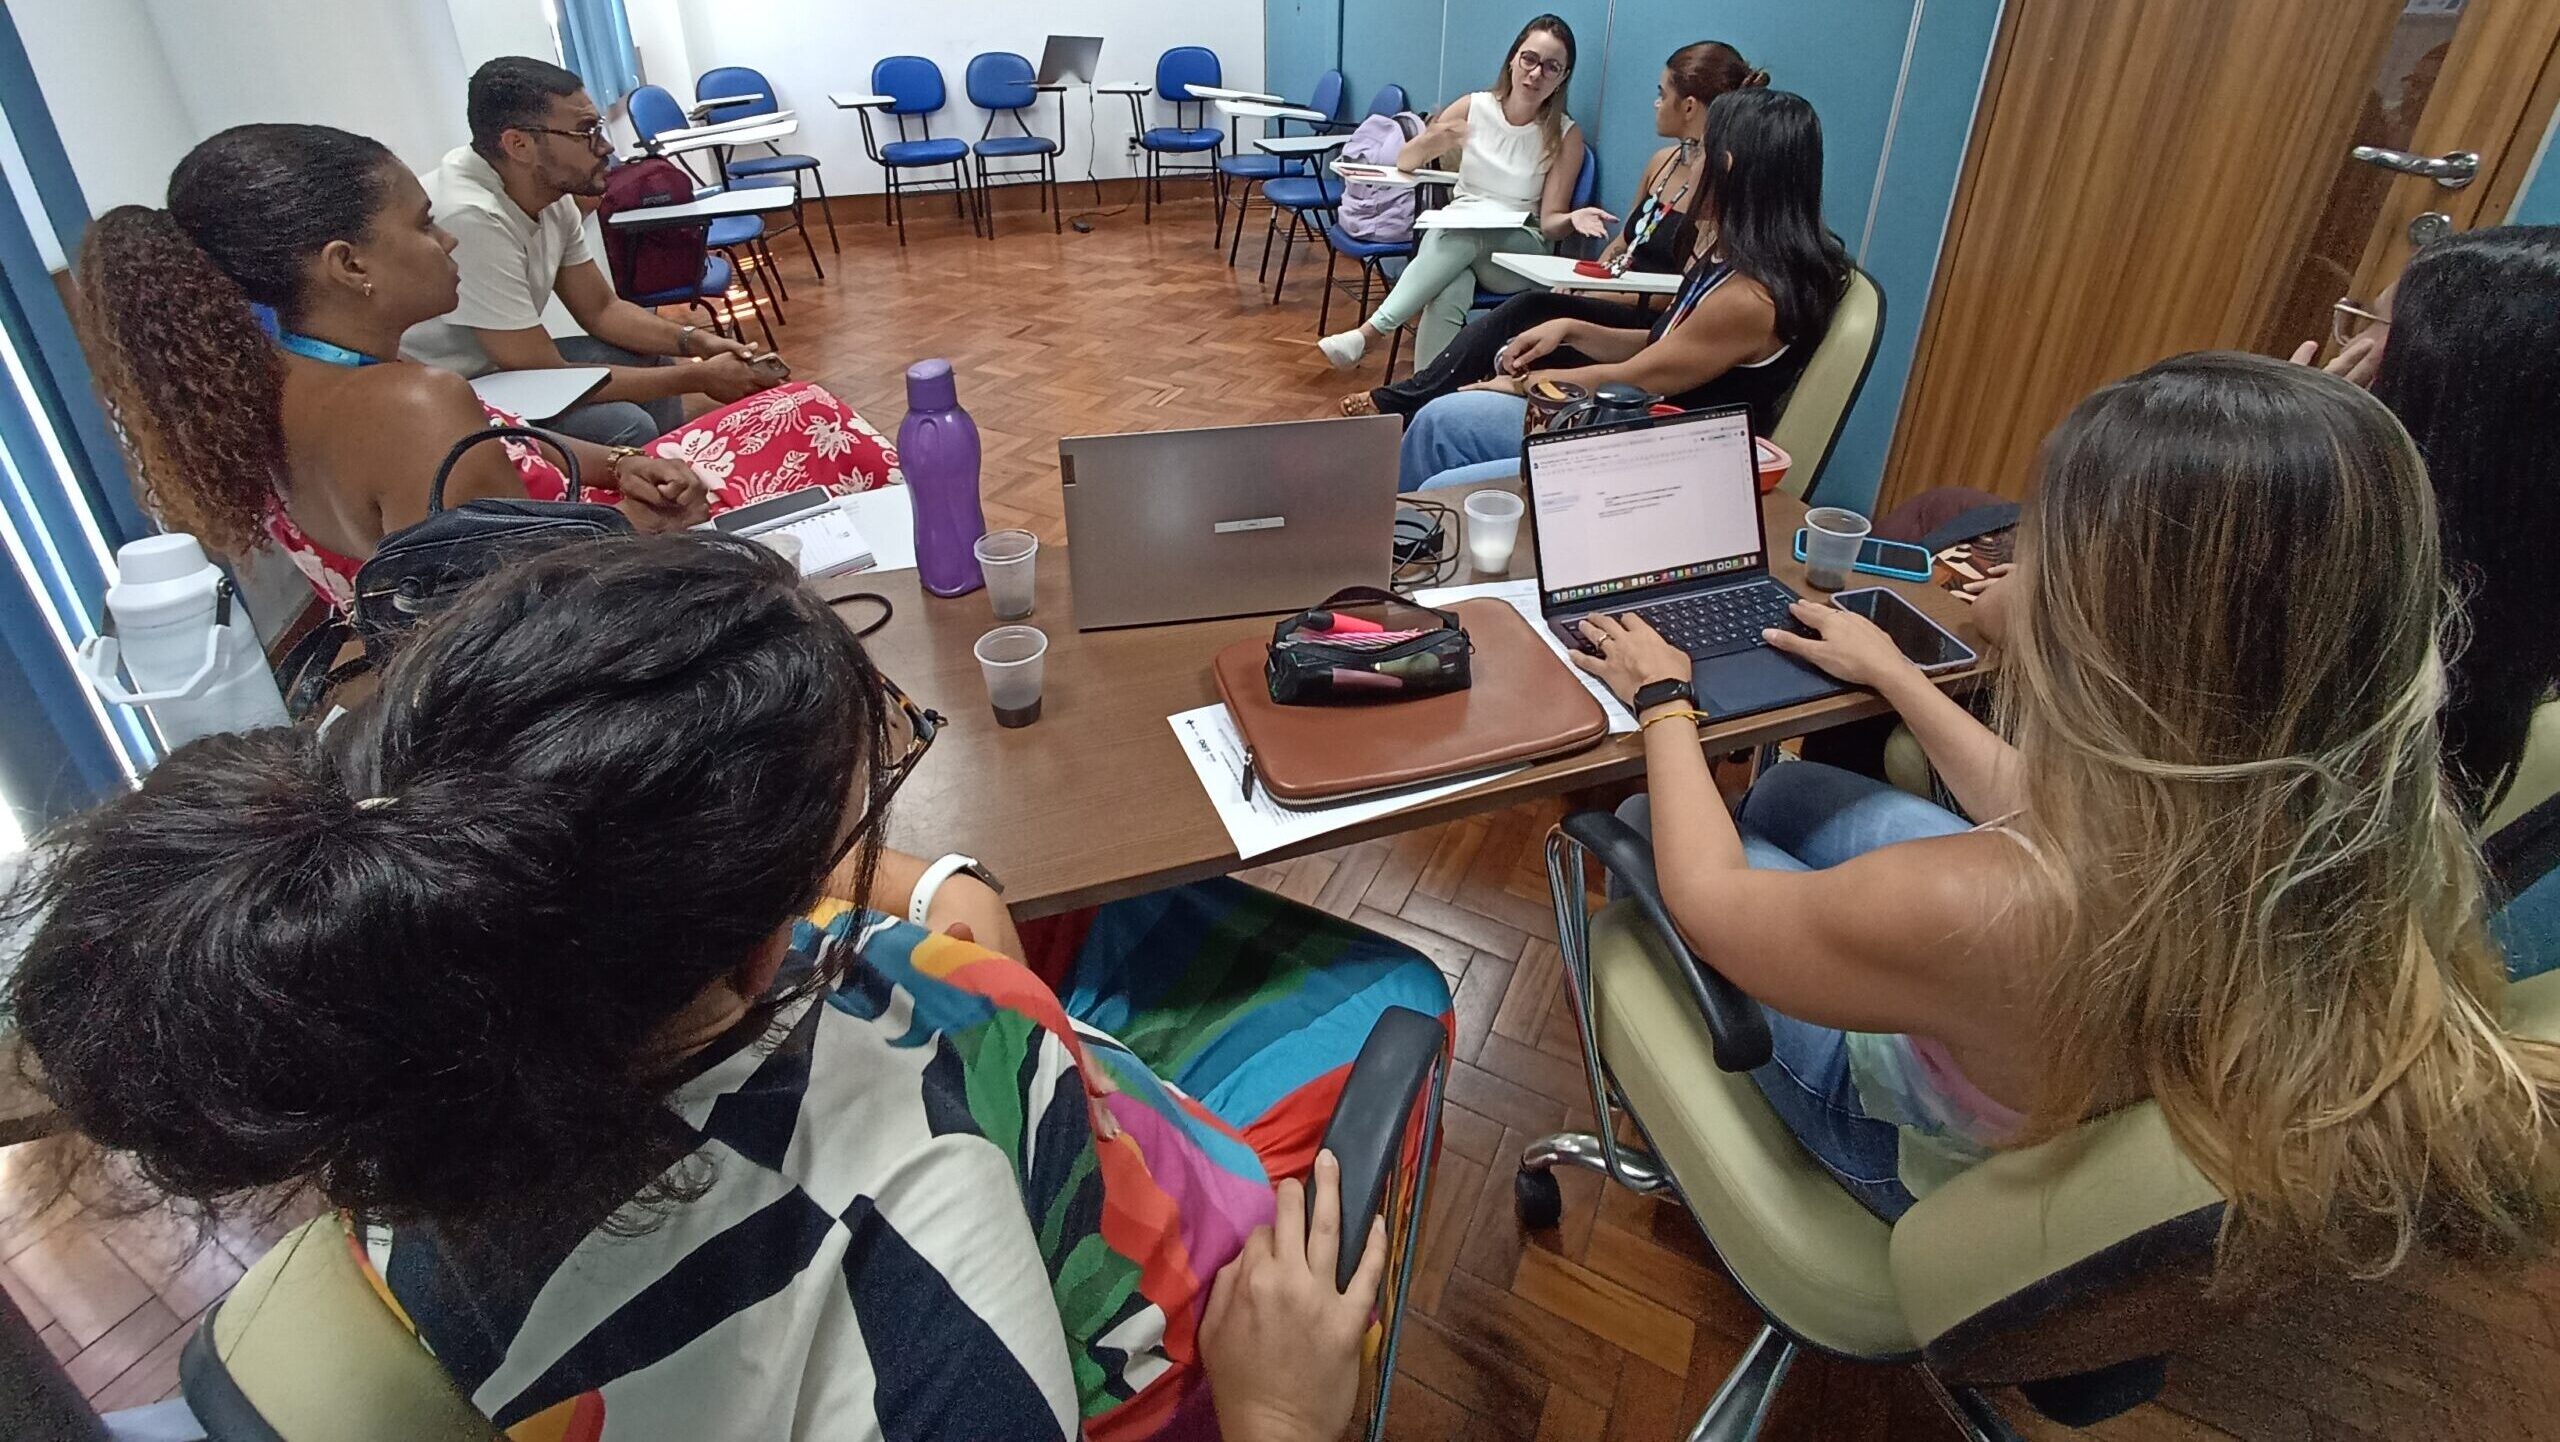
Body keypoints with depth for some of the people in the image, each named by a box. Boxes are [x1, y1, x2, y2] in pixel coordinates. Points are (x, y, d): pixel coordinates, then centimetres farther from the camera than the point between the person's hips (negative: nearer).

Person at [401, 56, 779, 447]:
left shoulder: (551, 194, -6)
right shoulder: (473, 219, -29)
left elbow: (601, 309, 7)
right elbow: (545, 379, -26)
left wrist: (696, 341, -10)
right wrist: (698, 378, -23)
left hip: (498, 368, 8)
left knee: (650, 360, 6)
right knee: (626, 427, -22)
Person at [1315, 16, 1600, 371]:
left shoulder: (1566, 136, -3)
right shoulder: (1473, 107, 2)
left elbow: (1549, 222, -2)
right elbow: (1403, 162, 10)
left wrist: (1572, 220, -26)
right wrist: (1428, 144, -13)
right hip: (1450, 237, 1)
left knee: (1466, 233, -38)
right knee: (1446, 299, -37)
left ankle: (1370, 331, -42)